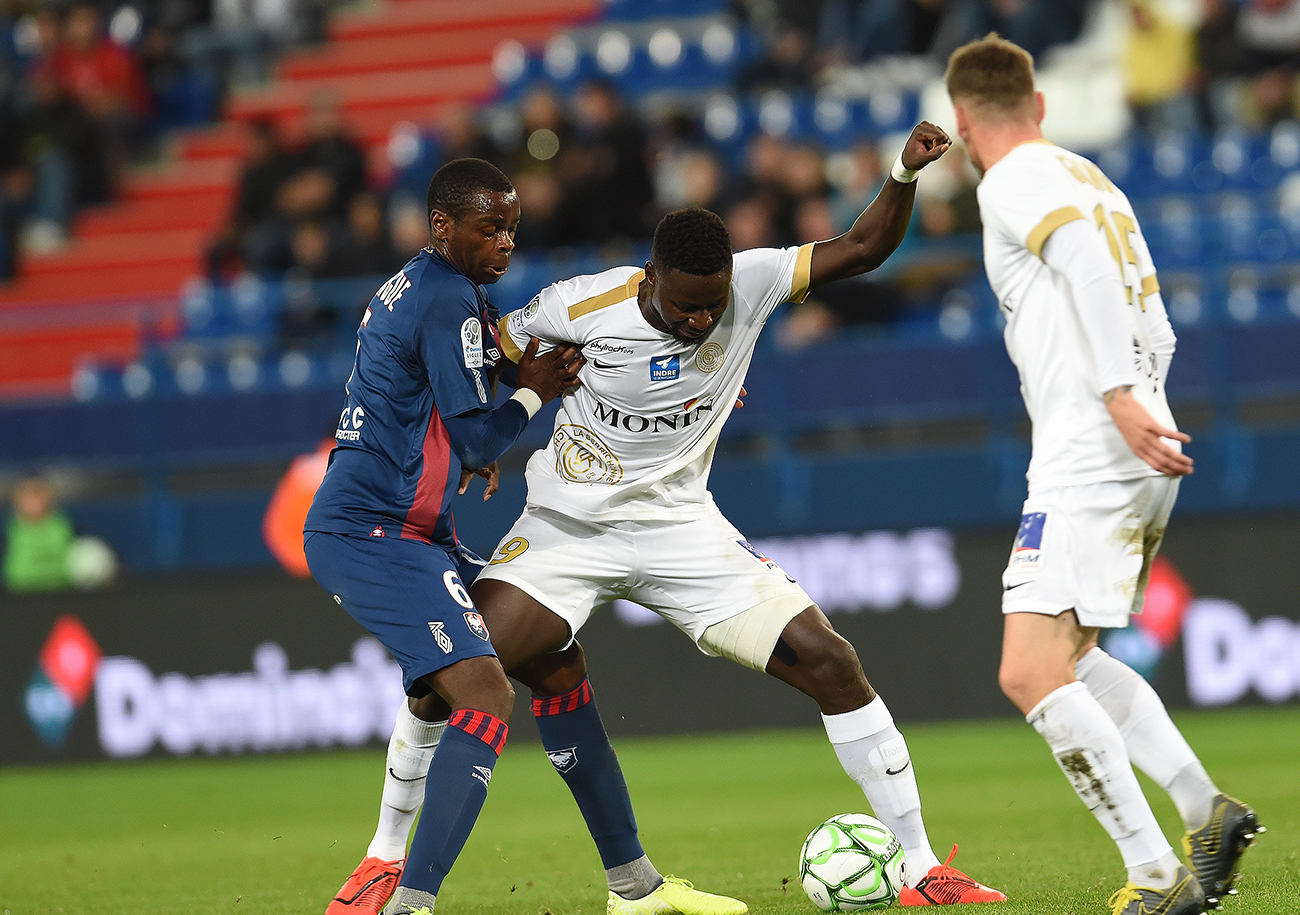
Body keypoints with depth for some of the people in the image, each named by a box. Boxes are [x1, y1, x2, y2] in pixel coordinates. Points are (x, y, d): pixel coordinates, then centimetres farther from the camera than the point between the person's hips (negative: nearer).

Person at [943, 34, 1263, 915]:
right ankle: (1208, 810, 10)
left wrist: (1118, 397, -27)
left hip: (1088, 462, -10)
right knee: (1068, 657, 22)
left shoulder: (1014, 183, -4)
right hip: (1147, 456, 10)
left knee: (1031, 673, -14)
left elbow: (1084, 255, -22)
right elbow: (1156, 334, 23)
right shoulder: (1091, 180, 22)